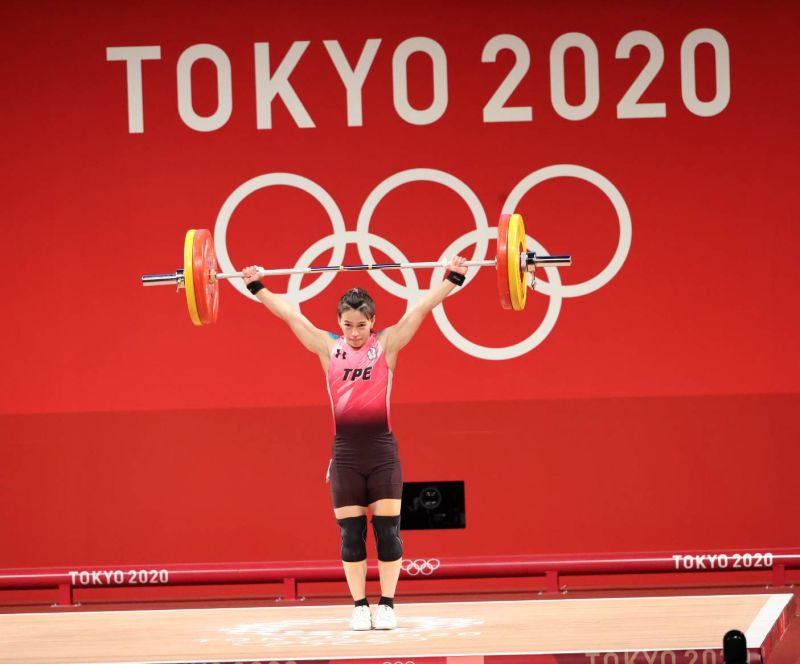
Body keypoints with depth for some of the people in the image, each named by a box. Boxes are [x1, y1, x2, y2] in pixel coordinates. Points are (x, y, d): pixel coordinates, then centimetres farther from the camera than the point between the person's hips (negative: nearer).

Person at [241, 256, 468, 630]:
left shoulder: (387, 344, 2)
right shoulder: (328, 348, 6)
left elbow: (422, 307, -2)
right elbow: (289, 313, 8)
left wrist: (452, 279, -8)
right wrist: (257, 287, 8)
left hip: (382, 450, -2)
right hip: (345, 453, 2)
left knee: (387, 530, 1)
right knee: (351, 535, 4)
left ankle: (386, 605, 7)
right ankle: (359, 606, 10)